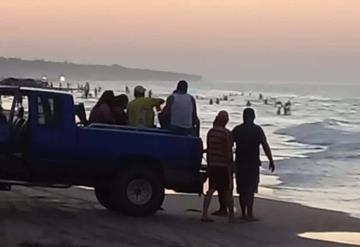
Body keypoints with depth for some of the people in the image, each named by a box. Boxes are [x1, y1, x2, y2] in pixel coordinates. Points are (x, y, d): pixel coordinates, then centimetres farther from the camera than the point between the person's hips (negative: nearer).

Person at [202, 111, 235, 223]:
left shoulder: (210, 132, 3)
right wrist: (231, 167, -9)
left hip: (212, 165, 5)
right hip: (224, 166, -5)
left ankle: (204, 214, 2)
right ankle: (231, 216, 9)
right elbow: (229, 152, -15)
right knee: (228, 191, 5)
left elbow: (208, 149, 10)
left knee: (211, 189, 11)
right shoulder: (227, 134, -15)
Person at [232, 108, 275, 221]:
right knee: (251, 190, -1)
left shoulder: (237, 130, 4)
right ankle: (249, 214, -6)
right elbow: (265, 146, -10)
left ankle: (243, 213, 18)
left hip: (240, 163, 3)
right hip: (253, 163, -3)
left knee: (242, 189, 12)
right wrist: (271, 160, -5)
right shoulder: (257, 130, -5)